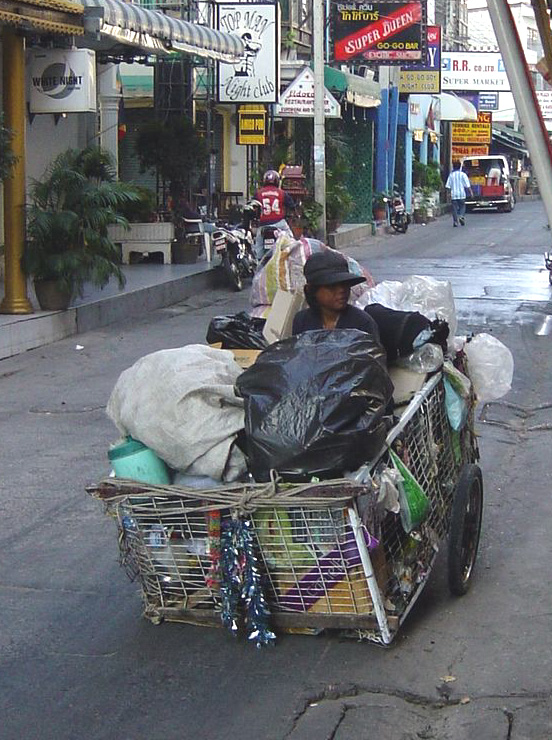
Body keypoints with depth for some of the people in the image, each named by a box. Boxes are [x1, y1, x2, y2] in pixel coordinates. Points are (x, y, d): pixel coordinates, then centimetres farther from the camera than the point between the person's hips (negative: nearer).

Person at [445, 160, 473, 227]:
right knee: (462, 206, 12)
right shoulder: (463, 174, -2)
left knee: (454, 208, 4)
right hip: (461, 194, -1)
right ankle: (461, 216, -13)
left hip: (453, 195, 1)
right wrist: (471, 192, 1)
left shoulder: (451, 175, 2)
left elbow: (447, 186, 0)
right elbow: (467, 185, -5)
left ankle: (455, 221, -2)